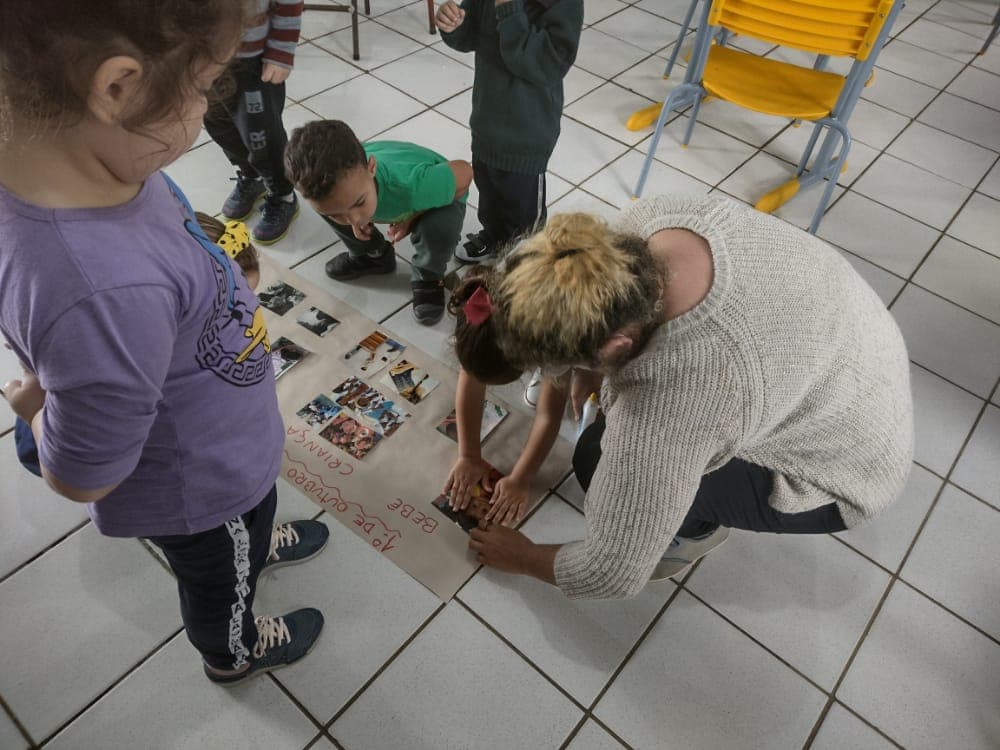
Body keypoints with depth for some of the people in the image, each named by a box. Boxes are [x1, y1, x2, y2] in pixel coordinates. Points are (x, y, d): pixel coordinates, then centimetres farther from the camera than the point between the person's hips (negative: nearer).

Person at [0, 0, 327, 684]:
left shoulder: (80, 157, -20)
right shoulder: (105, 294, -47)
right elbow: (80, 475, -30)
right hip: (197, 488, -6)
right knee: (221, 579, 28)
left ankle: (259, 545, 72)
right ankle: (236, 651, 62)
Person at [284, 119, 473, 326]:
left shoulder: (413, 187, -46)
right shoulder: (328, 175, -32)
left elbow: (465, 172, -27)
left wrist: (414, 216, -26)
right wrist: (351, 218, -20)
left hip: (435, 197, -4)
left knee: (440, 229, -36)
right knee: (330, 200, -16)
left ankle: (428, 277, -1)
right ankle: (373, 255, 12)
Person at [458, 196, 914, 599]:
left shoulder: (667, 401, -40)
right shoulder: (652, 217, -22)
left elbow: (615, 575, -25)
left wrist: (522, 558, -7)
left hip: (845, 467, -6)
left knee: (597, 456, -15)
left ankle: (698, 525, 13)